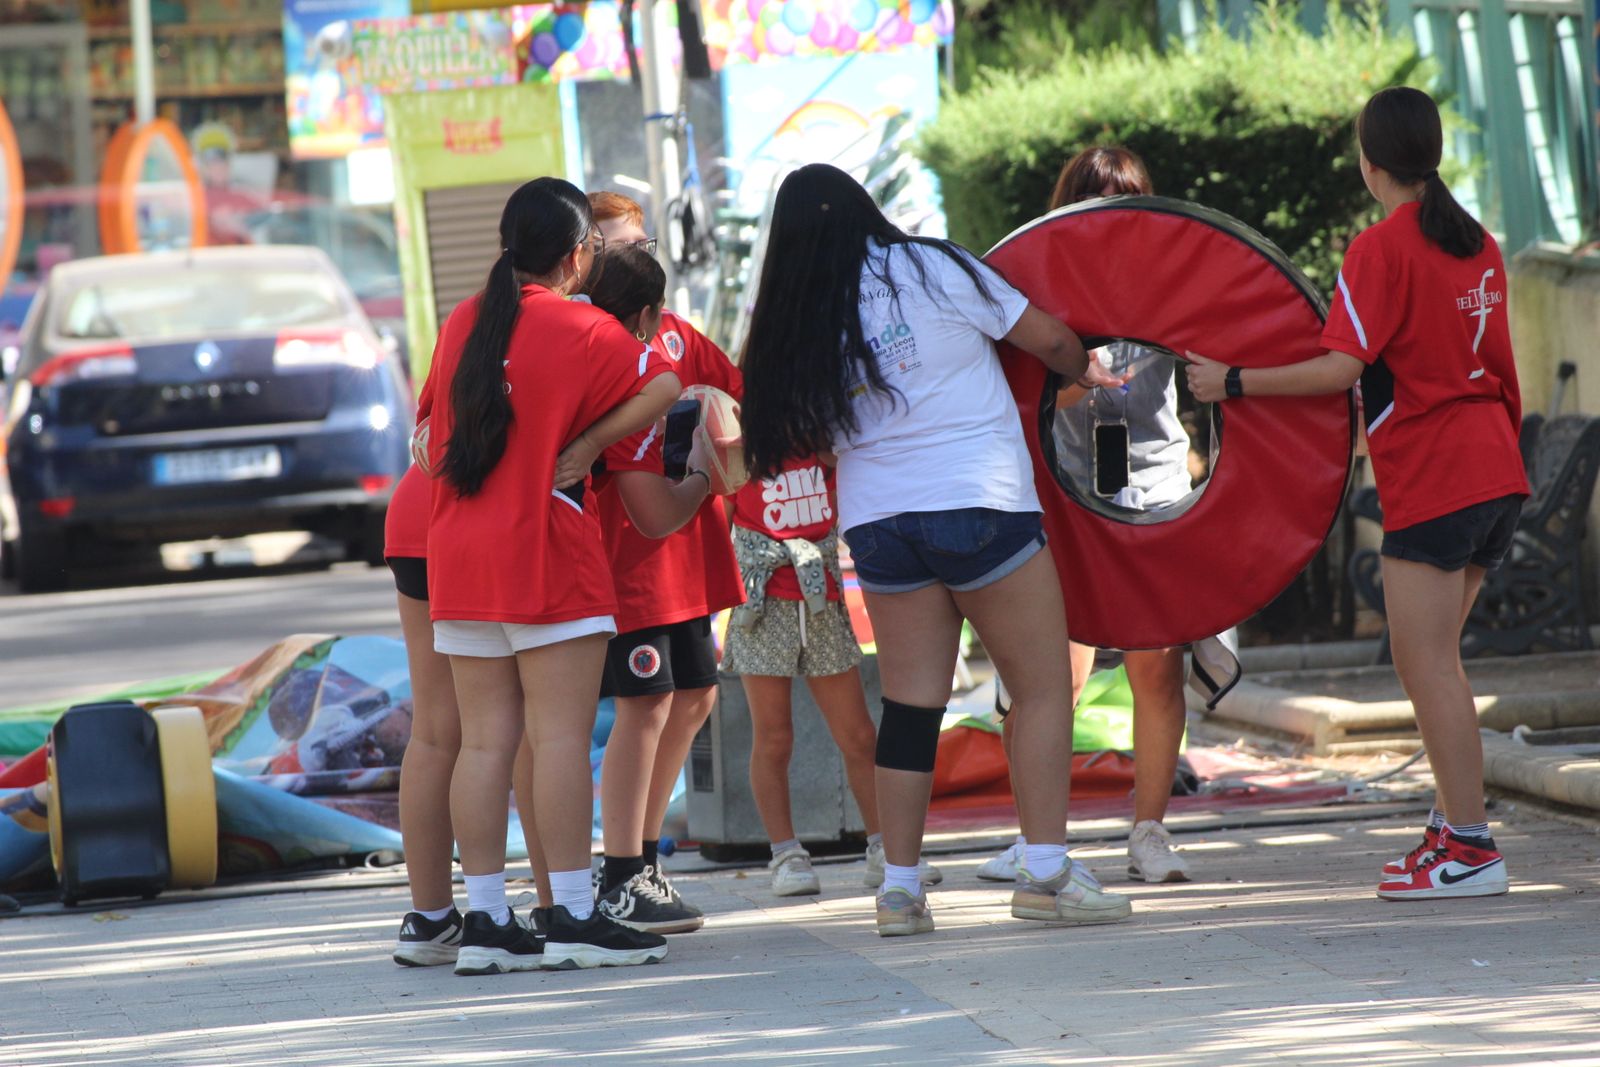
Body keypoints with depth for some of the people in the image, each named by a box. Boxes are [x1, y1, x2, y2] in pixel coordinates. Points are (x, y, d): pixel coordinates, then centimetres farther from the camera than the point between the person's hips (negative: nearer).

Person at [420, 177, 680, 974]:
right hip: (546, 555, -6)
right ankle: (571, 917, -7)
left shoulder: (461, 325, 11)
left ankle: (485, 922, 5)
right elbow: (661, 387, -7)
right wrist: (590, 445, 0)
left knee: (483, 739, 6)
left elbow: (437, 421, 15)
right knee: (560, 736, -5)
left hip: (457, 553, 6)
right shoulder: (581, 330, -5)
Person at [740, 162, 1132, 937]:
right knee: (1042, 684, 2)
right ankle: (1046, 872, -6)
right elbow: (1048, 339, 2)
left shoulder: (797, 326, 4)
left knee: (910, 704, 9)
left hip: (876, 521, 4)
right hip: (979, 507, -4)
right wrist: (1082, 370, 22)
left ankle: (900, 887, 6)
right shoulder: (933, 271, -5)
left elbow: (805, 433, 8)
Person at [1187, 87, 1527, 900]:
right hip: (1496, 474, 8)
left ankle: (1470, 848, -9)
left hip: (1430, 484, -8)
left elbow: (1344, 367, -18)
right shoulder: (1478, 245, 13)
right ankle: (1453, 822, 14)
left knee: (1428, 663, -6)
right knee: (1431, 661, 15)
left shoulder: (1383, 249, -12)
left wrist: (1233, 382, -12)